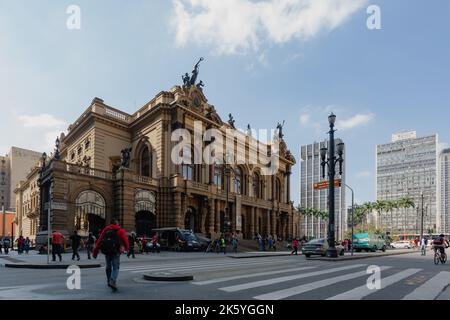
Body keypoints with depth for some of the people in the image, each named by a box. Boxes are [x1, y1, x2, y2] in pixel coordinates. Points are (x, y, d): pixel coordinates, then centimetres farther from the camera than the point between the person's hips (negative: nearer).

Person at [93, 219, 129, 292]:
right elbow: (125, 240, -3)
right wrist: (127, 249, 14)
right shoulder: (120, 230, 5)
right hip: (116, 251, -4)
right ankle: (112, 281, -21)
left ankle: (109, 281, 29)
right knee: (116, 267, -1)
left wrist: (95, 252, 6)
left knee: (108, 267, 20)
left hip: (106, 251, 4)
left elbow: (99, 241, 6)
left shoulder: (105, 230, 13)